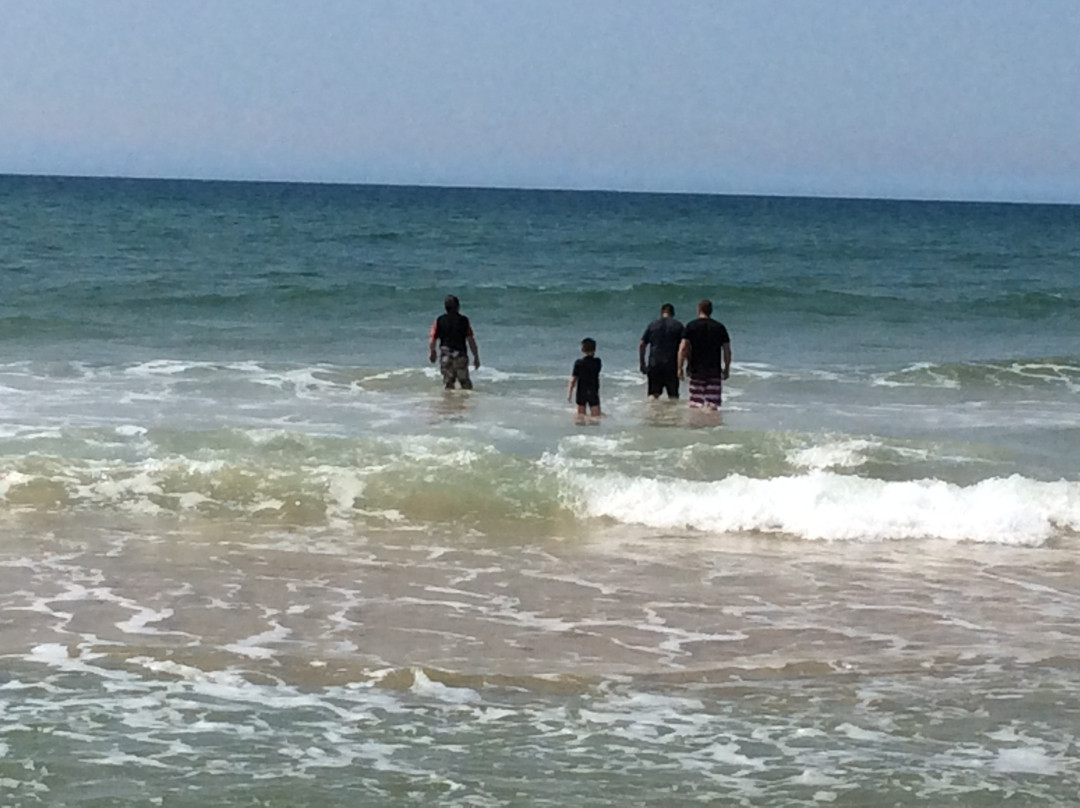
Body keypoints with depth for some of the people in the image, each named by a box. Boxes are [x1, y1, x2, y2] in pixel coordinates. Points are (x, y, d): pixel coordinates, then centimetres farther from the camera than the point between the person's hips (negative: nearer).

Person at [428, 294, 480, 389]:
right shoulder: (463, 320, -4)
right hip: (461, 356, -1)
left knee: (448, 382, 9)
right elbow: (470, 340, -7)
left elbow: (432, 340, -1)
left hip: (445, 356, 1)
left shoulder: (439, 321, 0)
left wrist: (431, 352, 18)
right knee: (465, 383, 8)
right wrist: (476, 357, 1)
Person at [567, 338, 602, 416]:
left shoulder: (578, 363, -10)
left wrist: (569, 393, -3)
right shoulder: (597, 362, -8)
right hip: (593, 392, -1)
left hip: (581, 393, 1)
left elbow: (573, 380, -11)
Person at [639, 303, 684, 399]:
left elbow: (641, 345, 5)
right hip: (672, 365, -1)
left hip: (654, 365, 1)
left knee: (653, 394, 3)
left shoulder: (652, 325, 8)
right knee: (673, 395, 6)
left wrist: (642, 364, 9)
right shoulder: (678, 326, 3)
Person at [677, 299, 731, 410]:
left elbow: (683, 348, -8)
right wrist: (726, 369, 15)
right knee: (713, 405, 1)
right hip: (714, 370, 1)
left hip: (696, 370, -1)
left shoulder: (691, 326, -1)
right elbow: (727, 351, 5)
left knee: (695, 403, 3)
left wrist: (680, 368, -3)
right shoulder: (719, 327, 4)